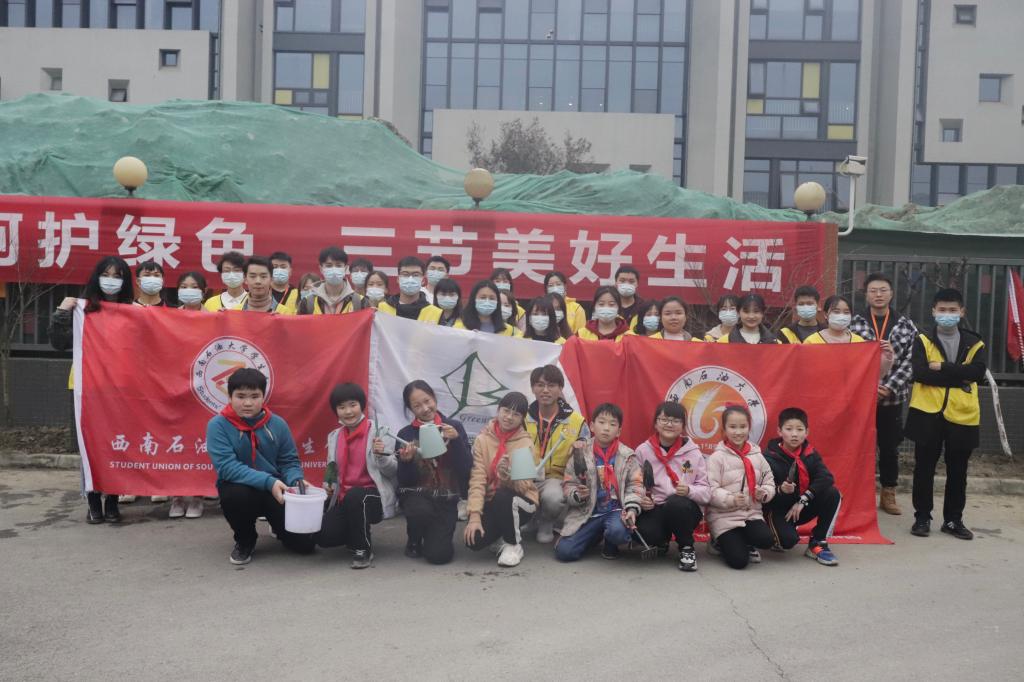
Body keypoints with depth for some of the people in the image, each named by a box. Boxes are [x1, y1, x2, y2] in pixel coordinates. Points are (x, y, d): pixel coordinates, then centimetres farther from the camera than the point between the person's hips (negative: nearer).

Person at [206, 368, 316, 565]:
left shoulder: (277, 424, -3)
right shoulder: (218, 425, -13)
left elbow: (289, 461, 3)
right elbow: (227, 467, -23)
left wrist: (296, 481, -20)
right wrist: (268, 482, -32)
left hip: (275, 490, 2)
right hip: (240, 488, -2)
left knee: (305, 543, -11)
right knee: (235, 495, -40)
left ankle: (278, 526, 29)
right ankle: (245, 541, -4)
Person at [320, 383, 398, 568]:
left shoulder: (377, 431, -7)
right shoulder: (334, 436, 10)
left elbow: (393, 471, -9)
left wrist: (381, 455, -28)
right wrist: (328, 485, 1)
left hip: (374, 494, -5)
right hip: (344, 499, 5)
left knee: (354, 496, -38)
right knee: (324, 537, -18)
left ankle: (363, 549, -15)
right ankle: (357, 532, 16)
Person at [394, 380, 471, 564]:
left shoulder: (454, 427, -3)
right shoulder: (406, 435, -2)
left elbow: (467, 469, -9)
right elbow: (404, 482, -3)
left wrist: (456, 440, -22)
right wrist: (406, 461, -23)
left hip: (445, 498, 0)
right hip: (416, 494, 0)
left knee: (439, 555, -17)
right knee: (421, 511, -35)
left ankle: (434, 535, 21)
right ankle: (414, 541, 0)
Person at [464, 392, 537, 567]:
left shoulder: (526, 443, -8)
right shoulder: (483, 439, -3)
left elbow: (524, 485, -17)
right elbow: (477, 478, -11)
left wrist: (509, 475, -39)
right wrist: (475, 515, -21)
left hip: (520, 503, -2)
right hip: (492, 503, 2)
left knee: (503, 495, -36)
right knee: (474, 540, -25)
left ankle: (514, 544, -10)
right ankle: (500, 537, 12)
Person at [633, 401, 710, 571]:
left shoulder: (693, 452, 1)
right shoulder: (642, 451, 3)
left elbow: (706, 492, 0)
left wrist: (689, 490, -21)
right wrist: (640, 500, -15)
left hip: (685, 509, 0)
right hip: (654, 509, 0)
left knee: (677, 503, -36)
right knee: (645, 532, -32)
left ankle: (687, 547, -5)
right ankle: (662, 539, 9)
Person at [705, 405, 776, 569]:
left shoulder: (757, 456, 7)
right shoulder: (717, 457, -7)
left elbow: (769, 483, 11)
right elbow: (711, 490, -13)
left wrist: (764, 493, -12)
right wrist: (731, 499, -29)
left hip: (752, 513, 4)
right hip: (724, 516, -4)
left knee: (766, 540, -25)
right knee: (738, 560, -16)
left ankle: (745, 544, 9)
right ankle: (719, 542, 17)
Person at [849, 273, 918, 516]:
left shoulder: (906, 325, 4)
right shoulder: (855, 325, 0)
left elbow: (910, 362, -2)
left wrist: (890, 388, -13)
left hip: (892, 398, 1)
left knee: (890, 447, 9)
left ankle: (888, 495, 22)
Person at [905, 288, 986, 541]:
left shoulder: (974, 343, 6)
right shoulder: (923, 340, 1)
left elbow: (978, 372, -12)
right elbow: (920, 373, -14)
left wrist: (942, 367, -17)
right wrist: (958, 377, -14)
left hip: (962, 415, 2)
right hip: (927, 413, -1)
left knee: (957, 471, 10)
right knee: (924, 468, 5)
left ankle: (953, 519, 21)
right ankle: (922, 517, 15)